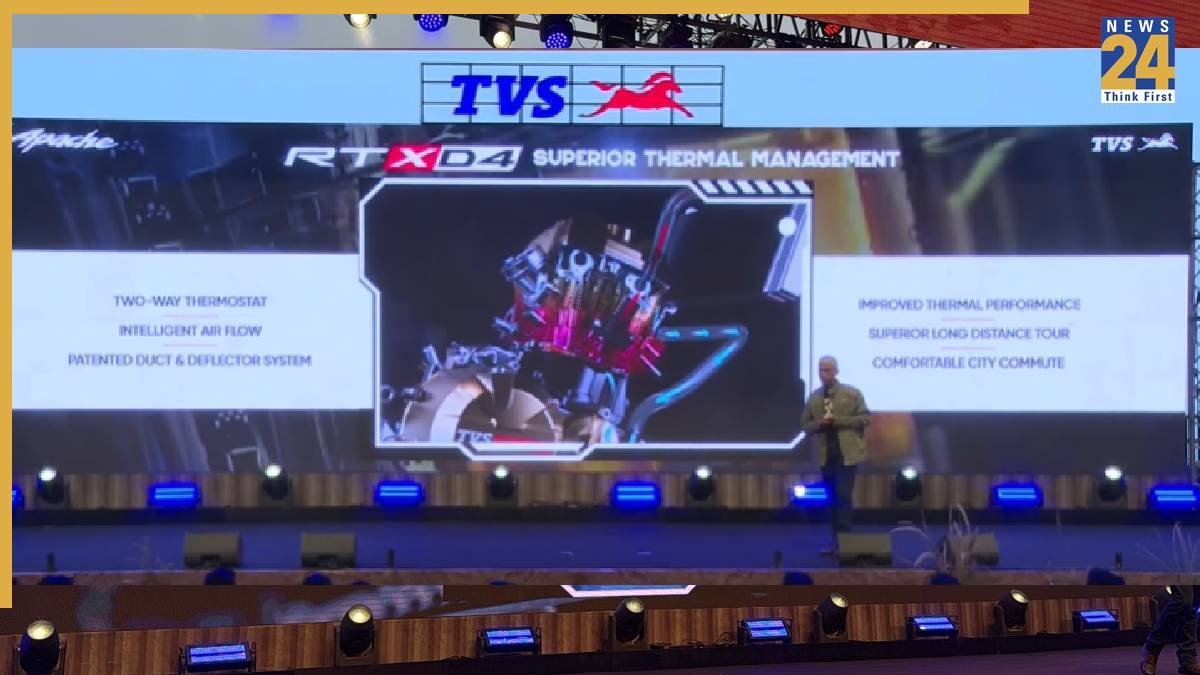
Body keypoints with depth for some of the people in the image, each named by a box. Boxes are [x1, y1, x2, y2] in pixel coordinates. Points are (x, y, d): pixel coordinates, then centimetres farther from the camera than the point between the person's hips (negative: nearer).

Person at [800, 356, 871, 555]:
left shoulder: (852, 393, -3)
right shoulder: (814, 398, 8)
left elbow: (865, 418, -6)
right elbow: (805, 425, 12)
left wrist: (838, 421, -16)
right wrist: (819, 423, -10)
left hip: (847, 453, -5)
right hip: (826, 454, 5)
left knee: (843, 495, -10)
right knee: (832, 498, 9)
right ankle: (836, 541, 15)